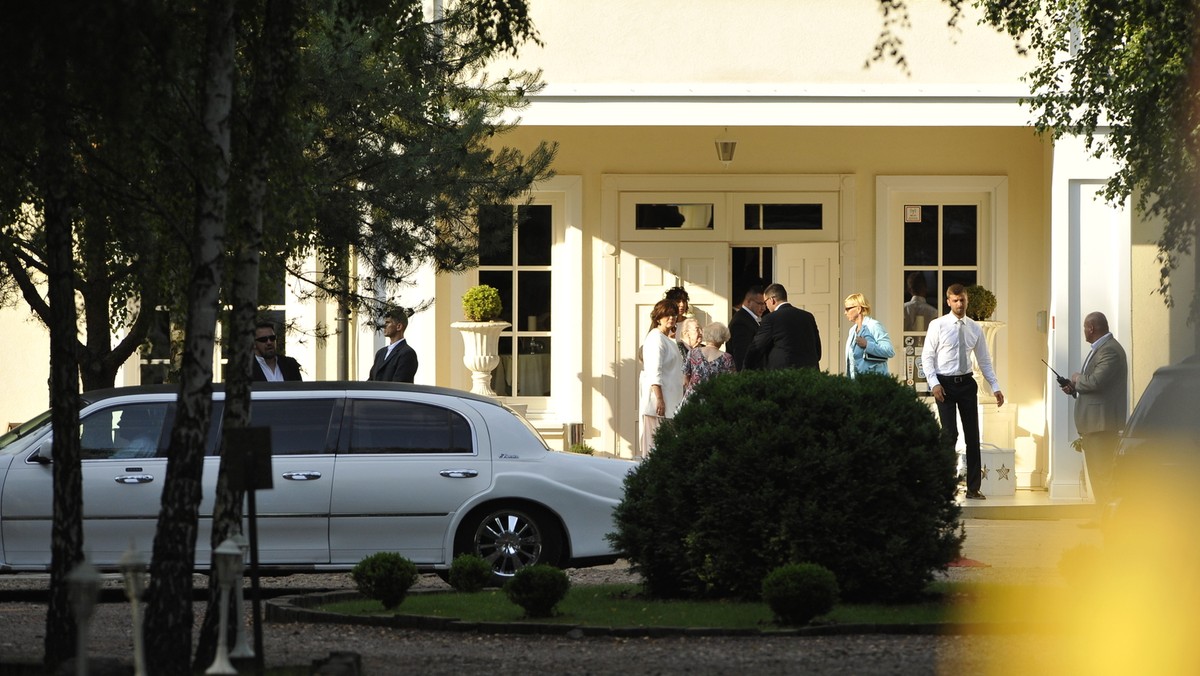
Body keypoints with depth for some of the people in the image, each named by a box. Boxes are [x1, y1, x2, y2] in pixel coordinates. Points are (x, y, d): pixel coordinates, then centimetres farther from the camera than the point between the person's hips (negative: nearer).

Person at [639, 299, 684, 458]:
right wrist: (659, 399, -24)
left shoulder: (667, 339, 19)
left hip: (669, 400, 10)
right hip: (658, 399, -10)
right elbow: (654, 372, -19)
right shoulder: (656, 339, -12)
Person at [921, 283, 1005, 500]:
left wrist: (995, 387, 5)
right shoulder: (938, 326, -3)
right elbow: (927, 357, -3)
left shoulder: (975, 329, 7)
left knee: (973, 435, 4)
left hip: (967, 383, 4)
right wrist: (934, 383, -15)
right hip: (945, 384, -4)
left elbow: (984, 360, 12)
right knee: (950, 433, -12)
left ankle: (973, 488, 10)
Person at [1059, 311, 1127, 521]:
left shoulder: (1110, 351, -15)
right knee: (1096, 472, 13)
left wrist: (1077, 379, -8)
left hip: (1103, 422, -11)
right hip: (1093, 423, 11)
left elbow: (1096, 382, -26)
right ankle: (1101, 515, 17)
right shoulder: (1098, 349, 19)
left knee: (1103, 471, -11)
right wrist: (1074, 388, 7)